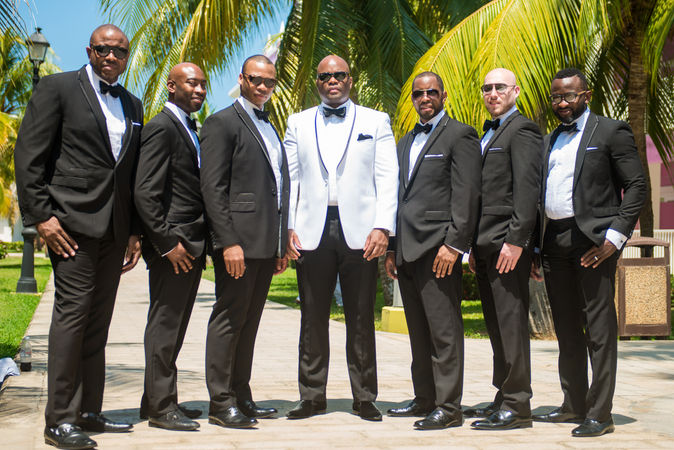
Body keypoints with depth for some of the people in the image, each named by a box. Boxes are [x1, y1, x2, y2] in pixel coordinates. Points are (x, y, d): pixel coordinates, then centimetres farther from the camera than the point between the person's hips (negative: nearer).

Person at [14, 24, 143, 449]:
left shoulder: (132, 105, 17)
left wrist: (134, 231, 14)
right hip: (73, 220, -6)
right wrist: (41, 215, -12)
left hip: (115, 227, 6)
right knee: (73, 311, -9)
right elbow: (28, 155, -5)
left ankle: (88, 412, 15)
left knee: (98, 321, 8)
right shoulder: (58, 88, 0)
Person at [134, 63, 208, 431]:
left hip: (191, 245, 9)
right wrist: (168, 242, -19)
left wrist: (198, 244, 14)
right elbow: (145, 194, -16)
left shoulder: (191, 130, 19)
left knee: (173, 326, 13)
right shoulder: (161, 128, -9)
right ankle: (161, 406, 4)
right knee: (165, 325, -3)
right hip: (172, 245, -9)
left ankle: (158, 400, 21)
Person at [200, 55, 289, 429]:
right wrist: (229, 242, -19)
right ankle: (221, 403, 3)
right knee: (229, 319, -3)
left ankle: (242, 397, 19)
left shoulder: (271, 128, 21)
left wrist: (282, 244, 16)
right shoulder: (223, 123, -4)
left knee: (249, 322, 12)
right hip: (239, 241, -8)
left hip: (267, 244, 8)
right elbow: (213, 187, -12)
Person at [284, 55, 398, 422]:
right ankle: (312, 397, 15)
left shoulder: (376, 122, 10)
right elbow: (289, 178, 10)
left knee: (361, 320, 3)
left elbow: (387, 178, 3)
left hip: (359, 233, -1)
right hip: (311, 234, 2)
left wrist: (382, 227, -9)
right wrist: (288, 228, -1)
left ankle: (364, 398, 12)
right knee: (313, 319, 5)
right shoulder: (298, 123, 15)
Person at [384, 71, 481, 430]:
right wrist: (392, 247, 17)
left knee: (444, 330, -6)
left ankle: (448, 406, -2)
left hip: (437, 248, -8)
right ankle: (424, 399, 20)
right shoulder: (405, 142, 22)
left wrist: (454, 244, -17)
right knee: (418, 331, 12)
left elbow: (467, 194, -10)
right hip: (407, 250, 8)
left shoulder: (460, 135, -2)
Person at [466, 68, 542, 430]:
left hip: (507, 243, -9)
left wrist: (515, 239, -21)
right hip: (486, 246, 9)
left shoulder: (522, 129, -5)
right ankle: (503, 399, 19)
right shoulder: (488, 134, 23)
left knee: (510, 323, -7)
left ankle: (517, 407, -2)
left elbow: (527, 189, -15)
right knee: (496, 326, 12)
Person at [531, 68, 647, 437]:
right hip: (554, 241, 7)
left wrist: (616, 236, -14)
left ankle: (600, 414, -2)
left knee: (599, 329, -5)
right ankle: (574, 405, 21)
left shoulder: (611, 132, 1)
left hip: (593, 240, -6)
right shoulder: (548, 142, 20)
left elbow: (636, 186, -5)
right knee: (566, 330, 12)